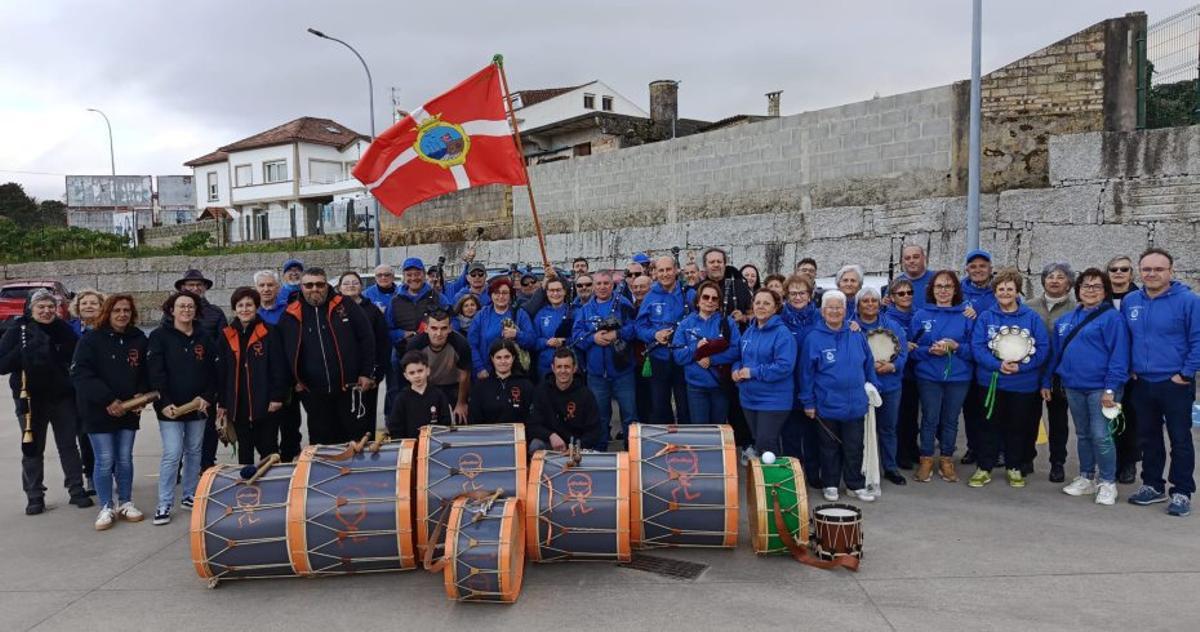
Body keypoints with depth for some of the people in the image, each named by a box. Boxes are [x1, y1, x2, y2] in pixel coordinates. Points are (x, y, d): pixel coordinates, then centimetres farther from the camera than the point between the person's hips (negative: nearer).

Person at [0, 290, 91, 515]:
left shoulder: (64, 329, 0)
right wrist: (24, 351, -23)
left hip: (63, 397, 1)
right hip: (30, 399, -1)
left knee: (69, 445, 8)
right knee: (32, 449, 8)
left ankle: (77, 490, 18)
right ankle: (34, 496, 19)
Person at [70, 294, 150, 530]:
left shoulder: (139, 339, 4)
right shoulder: (91, 339, -8)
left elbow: (146, 371, 12)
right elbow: (80, 374, -14)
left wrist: (142, 394, -5)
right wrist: (108, 400, -20)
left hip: (129, 411, 3)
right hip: (98, 411, -3)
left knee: (125, 459, 10)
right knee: (105, 461, 0)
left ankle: (125, 503, 23)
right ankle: (106, 508, 13)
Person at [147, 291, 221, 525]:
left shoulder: (204, 339, 9)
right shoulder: (159, 337, -4)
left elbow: (215, 371, 9)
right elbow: (155, 372, -11)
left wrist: (207, 397, -4)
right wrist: (164, 403, -18)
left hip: (198, 407, 5)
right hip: (171, 408, -4)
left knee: (194, 451, 12)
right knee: (172, 454, -9)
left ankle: (189, 495, 25)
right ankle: (164, 504, 1)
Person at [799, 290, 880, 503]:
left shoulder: (857, 336, 2)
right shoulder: (813, 338, -7)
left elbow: (868, 364, 12)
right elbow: (806, 372, -5)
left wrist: (873, 388, 8)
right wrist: (808, 402, -5)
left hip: (855, 404, 2)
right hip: (827, 404, -2)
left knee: (854, 447, 11)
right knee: (830, 447, 12)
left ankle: (856, 485, 25)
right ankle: (830, 485, 26)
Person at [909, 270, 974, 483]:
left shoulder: (965, 316, 2)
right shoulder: (921, 316, 1)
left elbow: (974, 349, 1)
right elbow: (911, 348, 1)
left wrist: (955, 347, -16)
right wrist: (930, 350, -16)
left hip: (958, 378, 1)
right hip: (928, 377, -1)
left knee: (950, 420, 10)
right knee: (930, 419, 4)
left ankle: (947, 461, 23)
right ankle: (926, 460, 17)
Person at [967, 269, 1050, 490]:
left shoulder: (1032, 317, -1)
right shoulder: (985, 317, 0)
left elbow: (1043, 348, -6)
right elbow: (977, 346, -7)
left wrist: (1021, 366, -18)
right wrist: (998, 365, -21)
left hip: (1023, 383, 0)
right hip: (991, 381, 0)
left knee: (1018, 427, 11)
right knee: (990, 425, 7)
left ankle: (1014, 468, 27)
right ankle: (984, 468, 17)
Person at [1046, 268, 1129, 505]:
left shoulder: (1112, 317, -7)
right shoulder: (1065, 320, 13)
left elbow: (1119, 354, -13)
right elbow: (1055, 352, 18)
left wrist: (1111, 388, -18)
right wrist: (1046, 381, 16)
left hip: (1099, 387, -6)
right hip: (1073, 387, 6)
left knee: (1100, 436, -5)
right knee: (1083, 435, 14)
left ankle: (1107, 483, 9)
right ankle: (1086, 478, 25)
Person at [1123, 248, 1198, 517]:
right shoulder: (1129, 301, 5)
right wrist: (1130, 369, 8)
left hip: (1175, 384, -5)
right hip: (1142, 383, 5)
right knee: (1148, 438, 14)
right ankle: (1152, 486, 27)